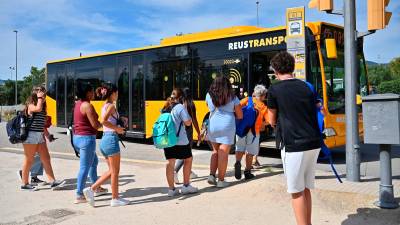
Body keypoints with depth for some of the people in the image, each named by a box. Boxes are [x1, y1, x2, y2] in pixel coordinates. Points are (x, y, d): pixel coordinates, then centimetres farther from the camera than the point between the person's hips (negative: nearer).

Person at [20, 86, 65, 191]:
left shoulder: (43, 107, 13)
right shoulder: (30, 105, -8)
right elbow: (38, 108, -33)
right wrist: (39, 98, -17)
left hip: (39, 136, 8)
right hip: (30, 136, -8)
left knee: (46, 158, 4)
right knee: (29, 160, 1)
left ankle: (52, 181, 5)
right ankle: (25, 184, 12)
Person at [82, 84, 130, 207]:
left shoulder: (104, 106, 16)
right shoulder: (111, 106, -10)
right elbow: (104, 121, -24)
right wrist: (117, 128, -15)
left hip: (104, 139, 9)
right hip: (111, 139, -9)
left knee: (111, 171, 16)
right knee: (115, 172, 2)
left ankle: (91, 189, 11)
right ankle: (115, 199, 11)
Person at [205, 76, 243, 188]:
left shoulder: (209, 96, 4)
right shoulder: (233, 98, -1)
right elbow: (240, 116, 4)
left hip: (212, 127, 3)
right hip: (227, 127, -3)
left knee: (215, 151, 18)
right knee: (223, 153, 2)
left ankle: (212, 175, 10)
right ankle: (221, 180, 7)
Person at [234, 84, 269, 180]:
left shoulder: (248, 100, 8)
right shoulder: (264, 107, 8)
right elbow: (268, 121, 1)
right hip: (254, 131, -1)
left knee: (240, 149, 13)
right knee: (250, 152, 10)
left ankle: (238, 162, -12)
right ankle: (247, 172, 15)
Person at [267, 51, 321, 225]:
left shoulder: (274, 90, -4)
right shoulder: (306, 87, 11)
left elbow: (272, 121, 5)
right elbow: (314, 113, 16)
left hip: (293, 146, -6)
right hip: (313, 143, 6)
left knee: (297, 191, 4)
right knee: (306, 188, 17)